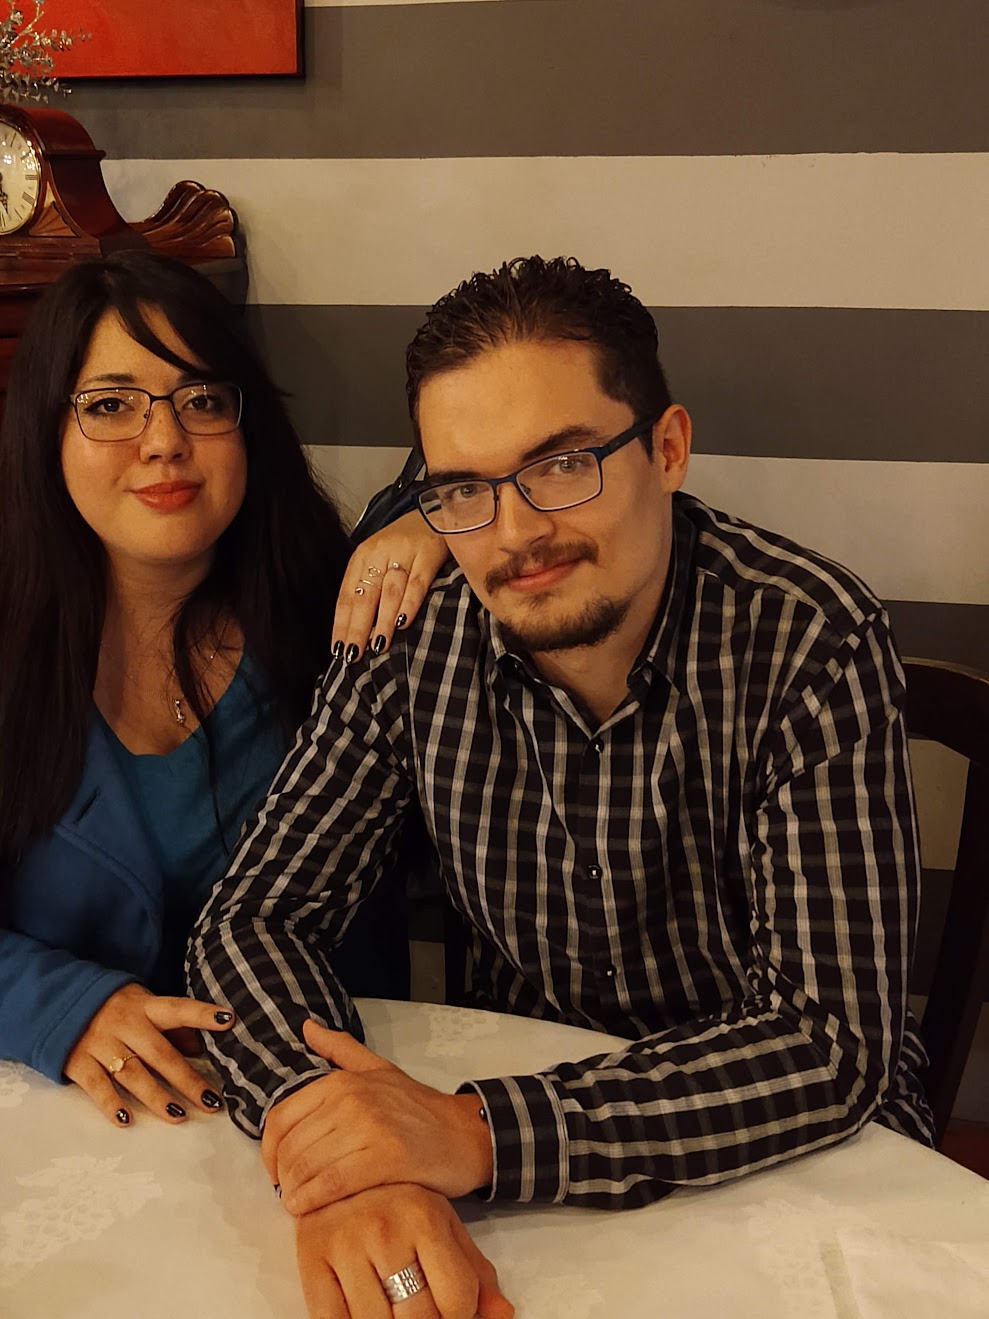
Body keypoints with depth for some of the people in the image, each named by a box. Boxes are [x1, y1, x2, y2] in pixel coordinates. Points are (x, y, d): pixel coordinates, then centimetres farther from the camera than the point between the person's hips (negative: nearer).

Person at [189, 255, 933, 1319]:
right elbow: (250, 923, -10)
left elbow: (834, 1042, -23)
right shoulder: (415, 639, -11)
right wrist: (349, 1165, -29)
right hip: (519, 1087, 2)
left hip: (799, 1156, -1)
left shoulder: (808, 642, -21)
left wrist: (480, 1137, -32)